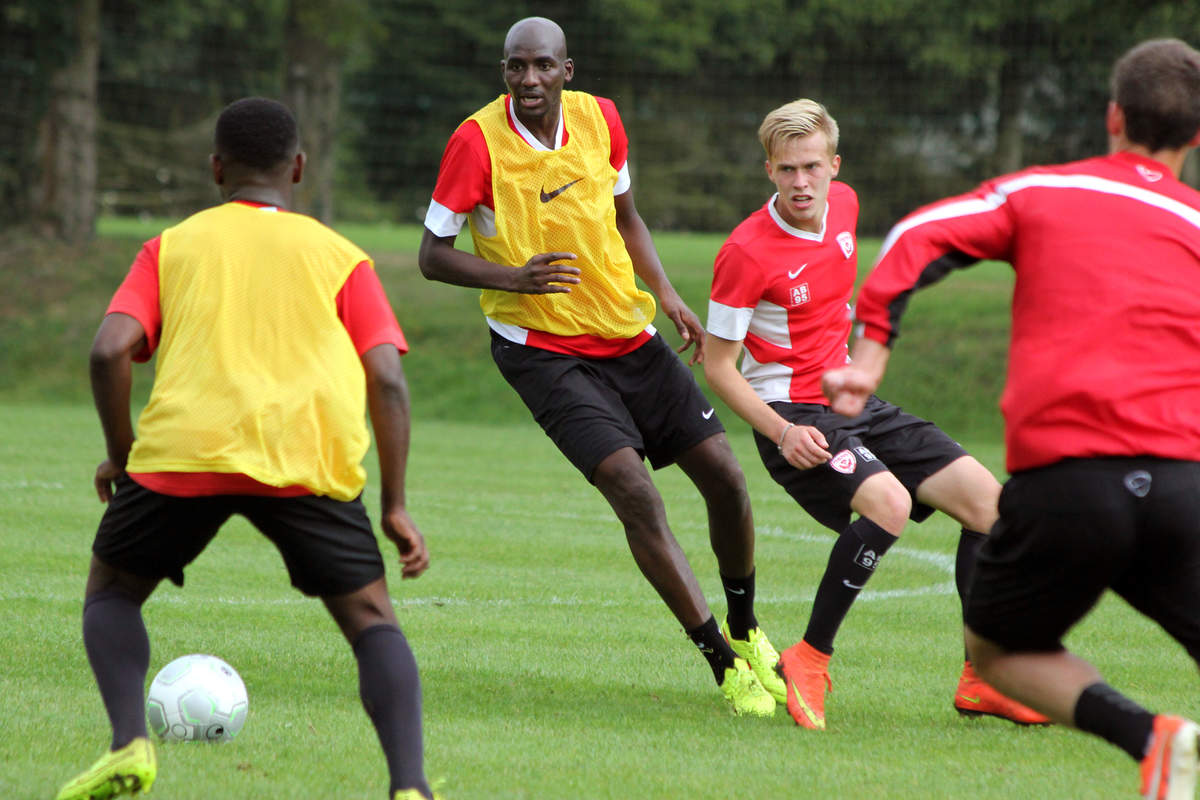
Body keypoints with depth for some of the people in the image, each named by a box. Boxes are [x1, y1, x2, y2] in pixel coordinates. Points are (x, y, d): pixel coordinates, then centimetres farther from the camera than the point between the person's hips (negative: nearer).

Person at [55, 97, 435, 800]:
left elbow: (110, 351, 6)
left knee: (112, 592, 22)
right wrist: (395, 504, 11)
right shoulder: (340, 257, 19)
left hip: (183, 450, 0)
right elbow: (386, 378, 8)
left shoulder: (171, 247, 20)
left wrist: (121, 453, 20)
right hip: (311, 460, 0)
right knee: (373, 621, 9)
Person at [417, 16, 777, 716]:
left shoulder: (600, 119, -1)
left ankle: (745, 633, 27)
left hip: (631, 336, 5)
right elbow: (433, 256, -10)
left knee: (725, 476, 2)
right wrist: (515, 277, -26)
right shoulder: (477, 142, -15)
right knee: (635, 491, -21)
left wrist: (666, 293, 1)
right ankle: (725, 664, -13)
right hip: (544, 350, -5)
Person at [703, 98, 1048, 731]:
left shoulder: (843, 204, 3)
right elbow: (719, 365, -14)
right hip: (794, 421, -8)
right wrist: (781, 432, -25)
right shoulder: (745, 252, -19)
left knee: (986, 500, 0)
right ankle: (809, 661, -18)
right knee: (889, 502, -33)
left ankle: (981, 680, 9)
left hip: (855, 407, 8)